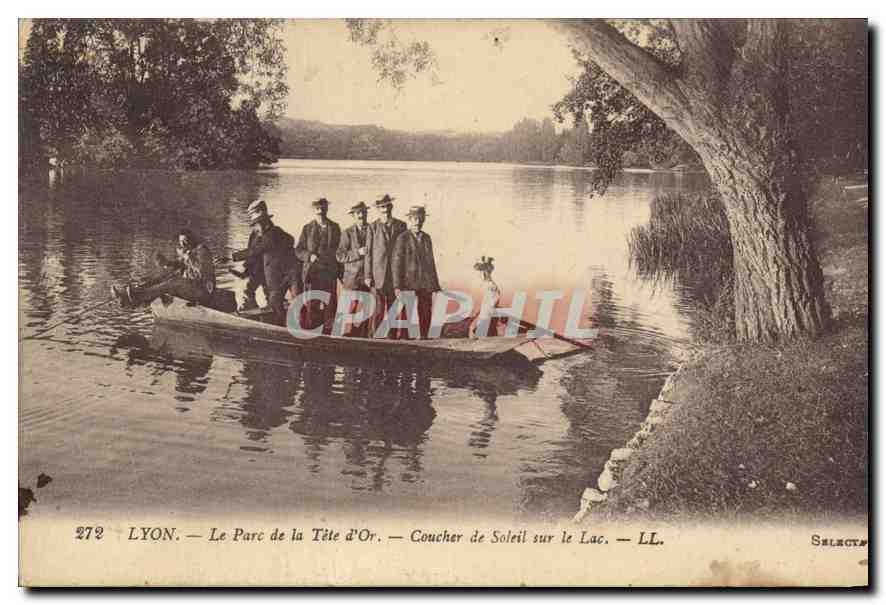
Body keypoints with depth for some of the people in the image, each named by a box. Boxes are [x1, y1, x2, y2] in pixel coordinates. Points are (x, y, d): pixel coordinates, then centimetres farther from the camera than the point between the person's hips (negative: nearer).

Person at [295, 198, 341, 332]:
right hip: (312, 274, -1)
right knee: (311, 307, -3)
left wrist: (340, 272, 5)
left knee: (330, 307, 0)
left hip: (330, 274, 1)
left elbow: (339, 249, 13)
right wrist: (309, 256, -11)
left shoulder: (335, 228, 10)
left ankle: (329, 333, 7)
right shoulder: (307, 229, 8)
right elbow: (298, 251, 8)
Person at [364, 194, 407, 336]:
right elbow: (368, 252, 3)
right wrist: (367, 275, -2)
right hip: (378, 273, -2)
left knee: (394, 307, 2)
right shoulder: (373, 227, 3)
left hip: (396, 273, 2)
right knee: (379, 306, -6)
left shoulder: (401, 225, 8)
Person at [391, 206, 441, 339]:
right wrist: (397, 286, -13)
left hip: (426, 283, 5)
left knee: (426, 314, 2)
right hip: (409, 283, -5)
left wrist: (435, 285, 14)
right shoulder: (402, 238, -3)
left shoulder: (426, 238, 15)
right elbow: (396, 262, -6)